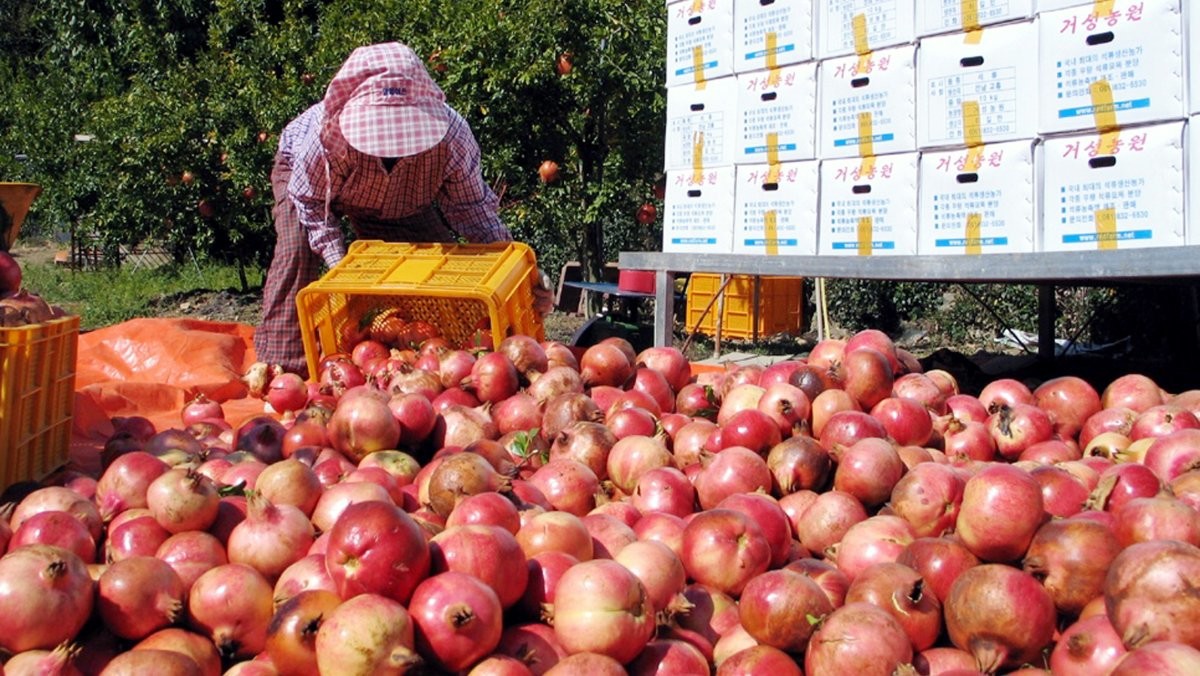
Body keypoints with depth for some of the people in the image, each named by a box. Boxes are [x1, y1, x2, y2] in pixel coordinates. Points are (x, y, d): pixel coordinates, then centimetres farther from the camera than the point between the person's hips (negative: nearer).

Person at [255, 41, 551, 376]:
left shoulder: (452, 136, -39)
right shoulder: (326, 134, -46)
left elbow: (472, 208, -24)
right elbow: (309, 201, -27)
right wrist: (336, 260, -40)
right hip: (308, 174, -3)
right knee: (296, 250, -27)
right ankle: (282, 367, -18)